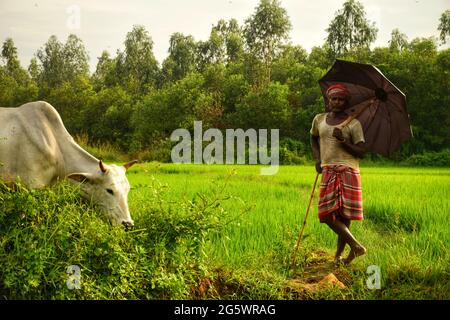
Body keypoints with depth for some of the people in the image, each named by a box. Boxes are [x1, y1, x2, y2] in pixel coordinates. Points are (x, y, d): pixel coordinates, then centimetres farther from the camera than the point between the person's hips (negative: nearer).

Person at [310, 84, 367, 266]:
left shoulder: (353, 124, 1)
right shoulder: (319, 120, 13)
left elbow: (361, 152, -2)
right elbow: (313, 138, 33)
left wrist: (343, 140, -15)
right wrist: (317, 158, 17)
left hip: (348, 171, -3)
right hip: (328, 172, 3)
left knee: (344, 215, -5)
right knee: (328, 215, -8)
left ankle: (338, 255, 3)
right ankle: (355, 246, 3)